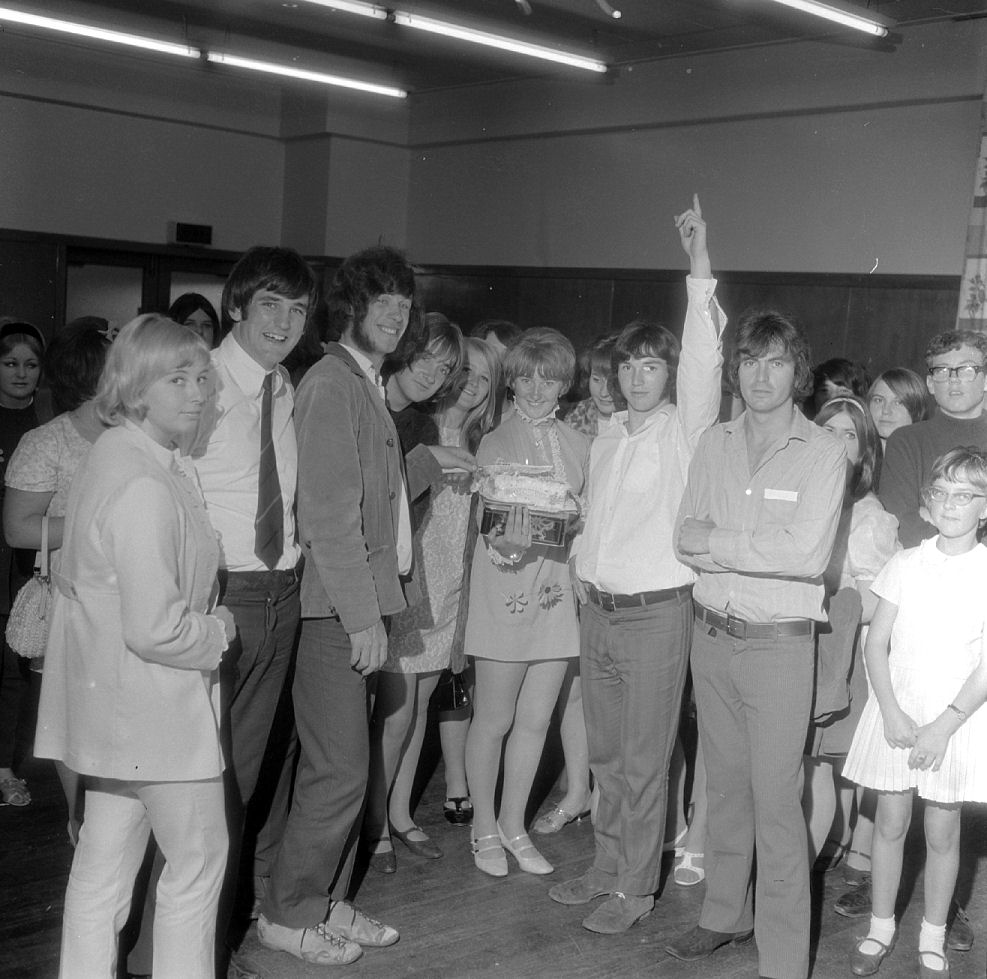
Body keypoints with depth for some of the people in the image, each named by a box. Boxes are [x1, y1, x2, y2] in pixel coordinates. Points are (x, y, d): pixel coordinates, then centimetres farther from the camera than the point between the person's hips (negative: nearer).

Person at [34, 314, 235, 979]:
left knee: (104, 862, 18)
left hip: (110, 699, 10)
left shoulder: (115, 454, 8)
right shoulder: (146, 486, -24)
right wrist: (218, 632, -8)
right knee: (199, 859, 7)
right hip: (156, 703, -10)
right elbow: (156, 629, -28)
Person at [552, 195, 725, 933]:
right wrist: (580, 563, 8)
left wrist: (700, 267, -29)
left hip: (656, 614, -6)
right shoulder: (608, 437, 11)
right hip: (597, 610, 6)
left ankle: (635, 888, 15)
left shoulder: (684, 428, -7)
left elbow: (704, 359, -23)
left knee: (645, 763, 2)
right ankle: (608, 867, 30)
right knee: (607, 755, 16)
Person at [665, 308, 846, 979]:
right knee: (725, 787, 17)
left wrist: (718, 540, -12)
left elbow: (806, 554, -18)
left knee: (776, 804, -2)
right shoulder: (715, 445, 7)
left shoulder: (822, 453, -7)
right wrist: (759, 548, -13)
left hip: (779, 642, -5)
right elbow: (687, 542, 2)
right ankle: (726, 917, 34)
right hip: (713, 635, 5)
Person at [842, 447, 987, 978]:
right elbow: (877, 643, 1)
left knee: (942, 833, 8)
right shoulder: (905, 564, 1)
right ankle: (881, 926, 26)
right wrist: (891, 713, -10)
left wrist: (943, 727, -14)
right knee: (890, 823, 9)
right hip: (896, 712, 1)